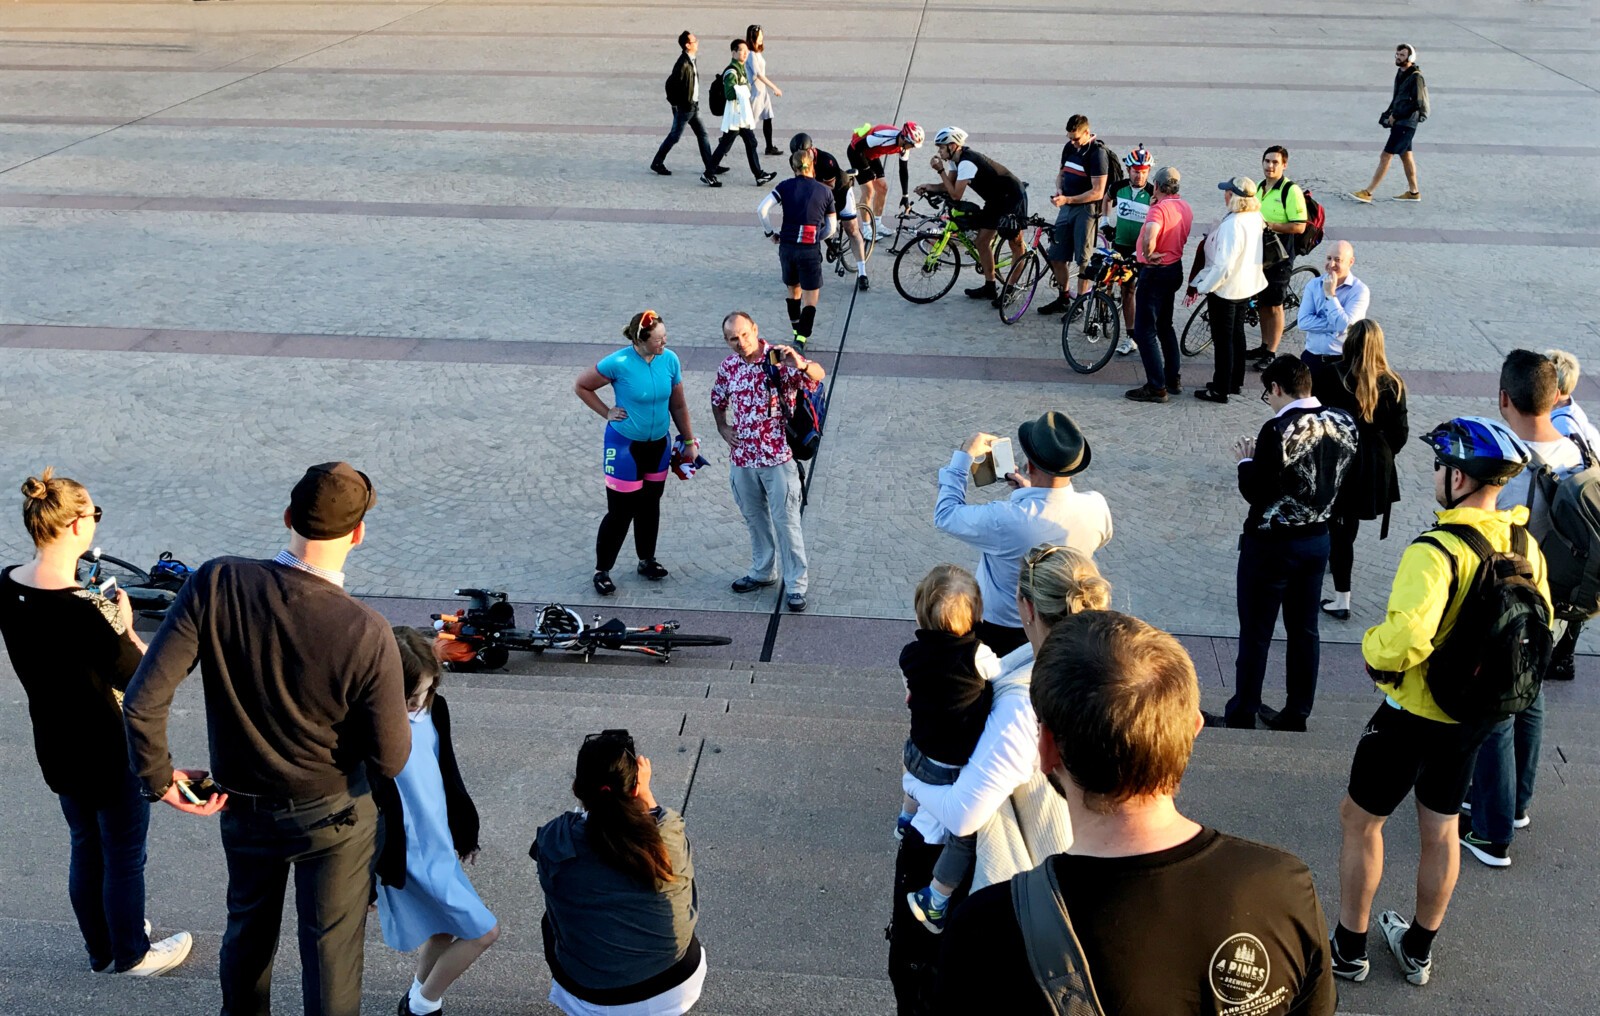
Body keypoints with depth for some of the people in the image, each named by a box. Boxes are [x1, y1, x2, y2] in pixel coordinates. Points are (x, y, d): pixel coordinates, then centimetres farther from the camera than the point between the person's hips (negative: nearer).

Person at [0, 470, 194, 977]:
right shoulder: (83, 610, -33)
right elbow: (141, 678, -23)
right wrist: (125, 626, -10)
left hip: (54, 745, 8)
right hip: (111, 753, -8)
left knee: (85, 845, 26)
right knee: (124, 858, 14)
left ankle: (100, 948, 43)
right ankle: (132, 955, 33)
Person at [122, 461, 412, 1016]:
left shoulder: (216, 585, -24)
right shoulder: (368, 634, -30)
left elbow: (143, 702, -23)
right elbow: (390, 760, -21)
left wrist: (159, 779, -6)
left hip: (243, 806, 3)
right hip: (335, 814, -3)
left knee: (248, 929, 29)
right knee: (331, 948, 17)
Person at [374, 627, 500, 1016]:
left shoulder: (433, 708, -3)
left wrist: (463, 829, 19)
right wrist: (376, 869, -16)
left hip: (439, 843, 7)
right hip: (411, 856, -7)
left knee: (444, 932, 21)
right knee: (483, 931, -1)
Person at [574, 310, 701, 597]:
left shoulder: (670, 360, -8)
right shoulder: (619, 363, -21)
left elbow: (678, 404, 4)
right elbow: (580, 386, -6)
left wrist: (689, 441, 9)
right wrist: (607, 413, -9)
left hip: (658, 444, 5)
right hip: (625, 445, -5)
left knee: (650, 505, 18)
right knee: (621, 510, 0)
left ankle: (647, 560, 37)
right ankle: (602, 571, 15)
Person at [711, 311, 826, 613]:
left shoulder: (779, 359, -14)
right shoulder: (729, 366, 1)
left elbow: (818, 375, -30)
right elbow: (718, 399, 20)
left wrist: (802, 364, -51)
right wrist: (722, 427, 4)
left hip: (778, 456, -5)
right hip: (742, 457, 5)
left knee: (786, 521, 0)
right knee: (754, 518, 19)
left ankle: (796, 584, 11)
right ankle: (761, 571, 37)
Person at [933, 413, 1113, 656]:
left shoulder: (1005, 520, -37)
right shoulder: (1097, 507, -23)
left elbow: (946, 515, -18)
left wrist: (965, 455, -8)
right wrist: (1035, 492, 4)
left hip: (1000, 632, -4)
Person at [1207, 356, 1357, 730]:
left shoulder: (1278, 430, -23)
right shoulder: (1344, 423, -1)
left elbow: (1256, 492, -20)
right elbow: (1338, 478, 9)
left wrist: (1246, 461, -1)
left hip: (1272, 544, -7)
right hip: (1318, 540, 7)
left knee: (1255, 633, 5)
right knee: (1304, 630, 15)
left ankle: (1242, 718, 15)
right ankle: (1296, 715, 25)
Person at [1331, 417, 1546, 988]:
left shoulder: (1436, 552, -29)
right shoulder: (1524, 545, -4)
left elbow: (1405, 638, -40)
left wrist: (1372, 649, -20)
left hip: (1414, 712, -7)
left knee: (1360, 818, 12)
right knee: (1440, 827, 21)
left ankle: (1349, 948, 25)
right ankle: (1418, 950, 37)